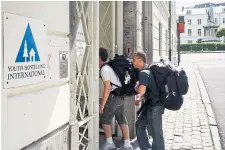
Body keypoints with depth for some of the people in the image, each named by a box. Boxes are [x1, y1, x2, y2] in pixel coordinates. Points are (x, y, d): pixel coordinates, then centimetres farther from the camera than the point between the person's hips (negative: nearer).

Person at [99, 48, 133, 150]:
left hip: (114, 96, -9)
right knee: (122, 119, 9)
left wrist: (102, 104, -17)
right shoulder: (107, 67, 15)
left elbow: (107, 88, -20)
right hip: (120, 96, 9)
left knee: (105, 118, 4)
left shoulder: (104, 69, -15)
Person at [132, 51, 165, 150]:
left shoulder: (143, 73, -18)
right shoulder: (146, 71, 13)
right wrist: (139, 97, 6)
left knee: (155, 133, -1)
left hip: (154, 106, -11)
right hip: (150, 105, 11)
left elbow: (141, 90, -29)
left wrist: (136, 87, -7)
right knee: (140, 125, 19)